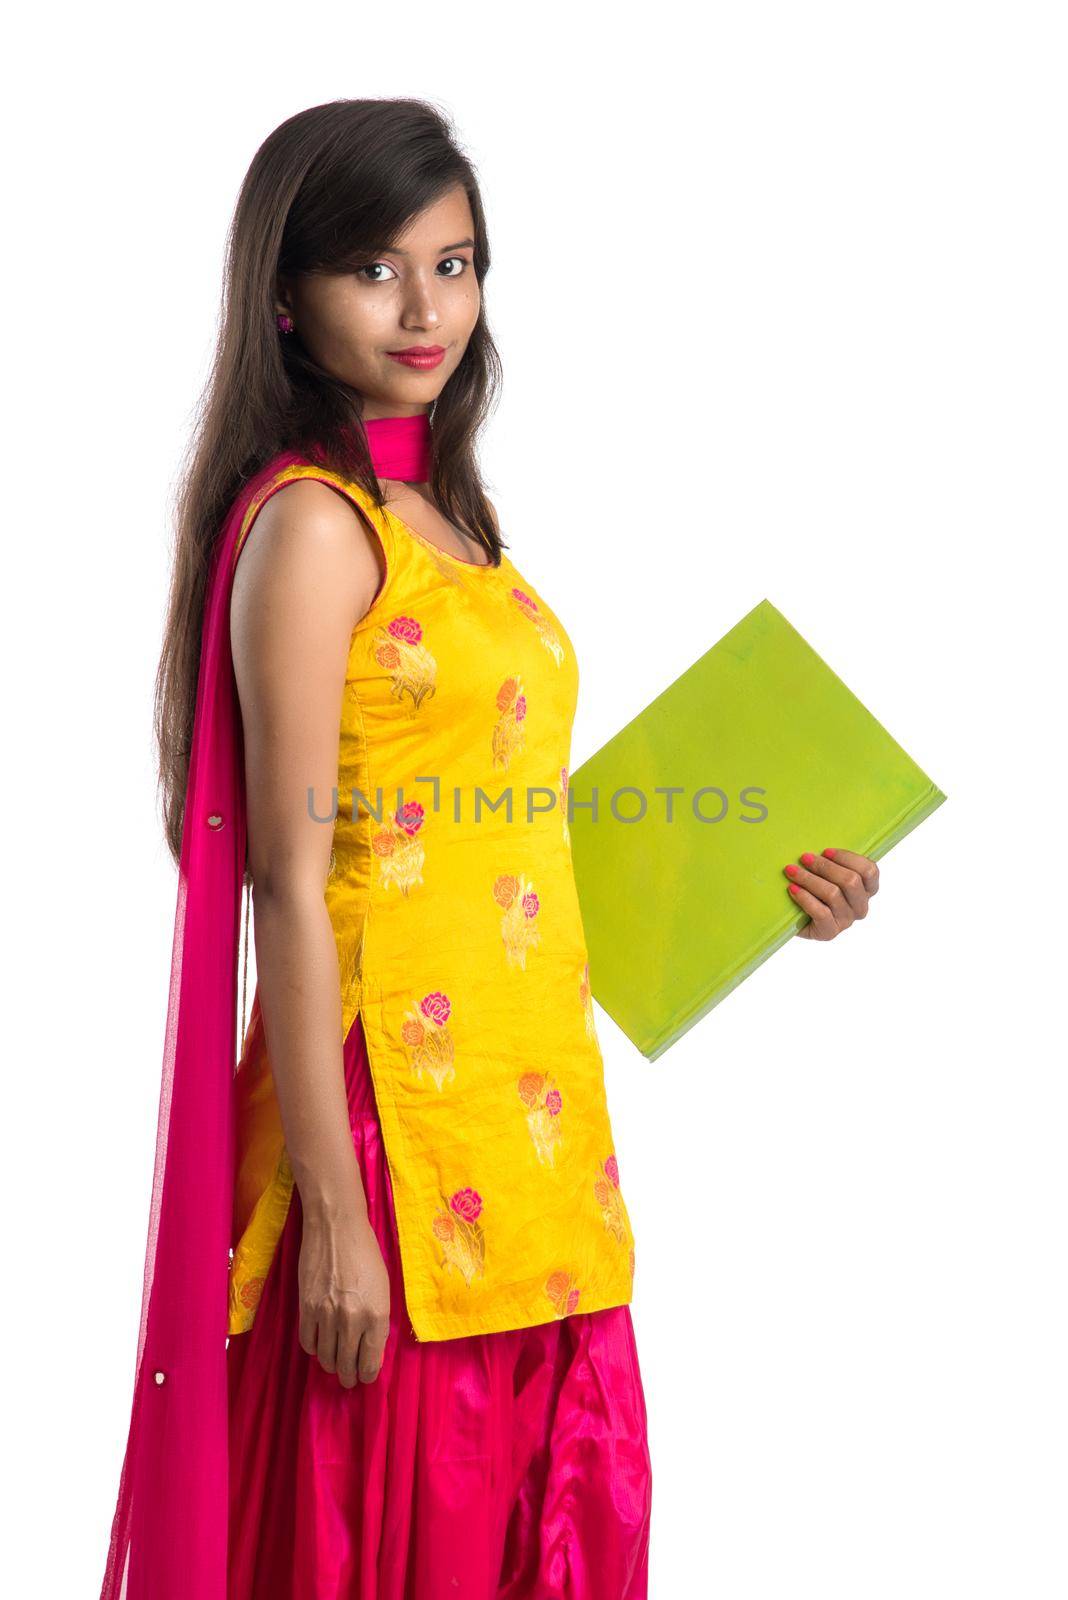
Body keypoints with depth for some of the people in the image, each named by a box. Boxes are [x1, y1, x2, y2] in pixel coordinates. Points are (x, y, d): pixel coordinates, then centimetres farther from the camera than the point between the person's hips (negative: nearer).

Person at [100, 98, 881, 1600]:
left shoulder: (446, 513, 14)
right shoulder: (310, 521, -11)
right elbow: (289, 884, -16)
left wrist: (750, 886, 10)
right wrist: (332, 1214, -18)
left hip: (532, 1104, 8)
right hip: (400, 1124, -8)